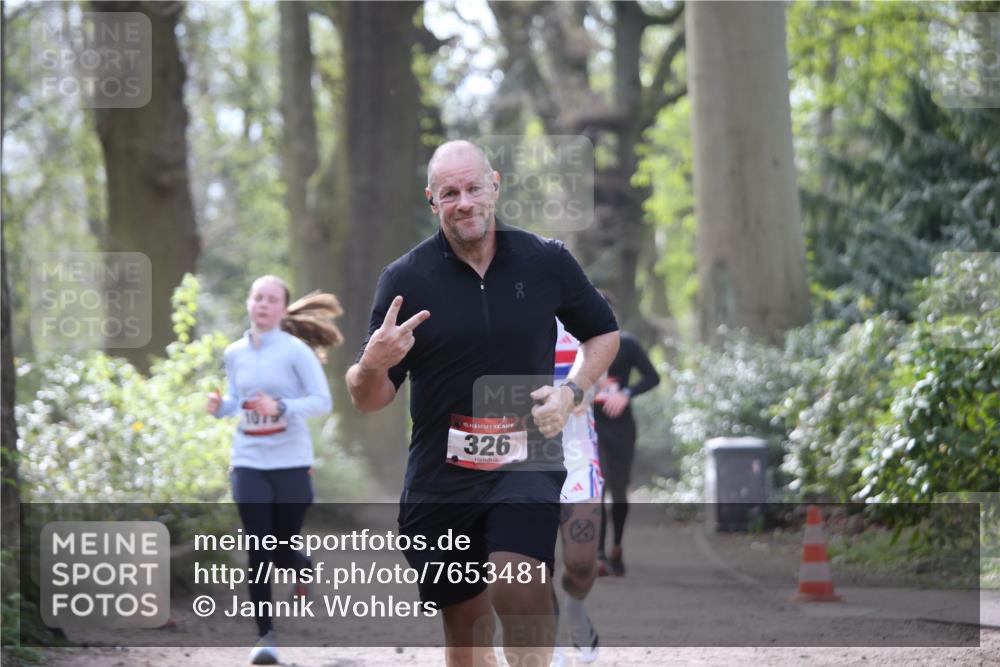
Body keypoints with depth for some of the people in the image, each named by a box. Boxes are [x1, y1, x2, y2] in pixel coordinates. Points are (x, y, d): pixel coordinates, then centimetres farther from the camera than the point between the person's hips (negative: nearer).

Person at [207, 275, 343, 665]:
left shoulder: (296, 350, -7)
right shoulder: (235, 353, 7)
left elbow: (323, 401, -9)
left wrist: (282, 408, -23)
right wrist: (220, 406, -4)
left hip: (291, 462, -3)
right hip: (248, 462, 3)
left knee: (282, 550, 5)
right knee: (258, 551, -5)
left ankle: (304, 568, 43)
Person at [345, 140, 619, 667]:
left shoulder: (547, 261, 0)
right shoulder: (405, 279, -3)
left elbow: (603, 333, 17)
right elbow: (367, 400, 0)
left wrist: (571, 392, -2)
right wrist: (374, 365, -24)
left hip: (524, 461, -1)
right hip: (438, 479, 1)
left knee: (520, 591, -27)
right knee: (464, 624, 11)